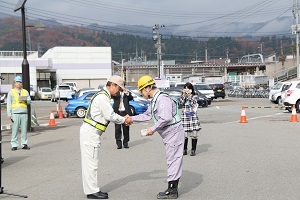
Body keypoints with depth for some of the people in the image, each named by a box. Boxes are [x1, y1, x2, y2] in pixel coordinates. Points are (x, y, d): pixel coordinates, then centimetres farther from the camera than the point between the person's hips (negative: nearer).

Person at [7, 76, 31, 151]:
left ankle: (24, 144, 6)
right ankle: (14, 145, -1)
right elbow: (9, 104, 6)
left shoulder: (25, 92, 18)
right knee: (14, 130, -6)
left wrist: (25, 100, -13)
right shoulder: (11, 92, 10)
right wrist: (9, 114, -3)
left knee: (24, 129, 0)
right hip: (15, 113, -2)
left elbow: (29, 101, 11)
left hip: (24, 113, 2)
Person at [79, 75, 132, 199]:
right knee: (90, 162, -6)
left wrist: (123, 119, 11)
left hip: (92, 132, 11)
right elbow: (110, 116, -17)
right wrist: (124, 120, -3)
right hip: (90, 132, -11)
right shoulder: (102, 97, -16)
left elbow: (109, 115, 21)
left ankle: (92, 190, 18)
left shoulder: (104, 96, 18)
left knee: (91, 162, 12)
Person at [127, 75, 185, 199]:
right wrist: (131, 118, 19)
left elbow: (166, 118, -29)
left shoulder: (162, 99, -20)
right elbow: (147, 115, 25)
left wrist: (153, 129, -19)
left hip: (174, 132, -11)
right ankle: (173, 189, 21)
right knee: (173, 161, 14)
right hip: (169, 135, 11)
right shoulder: (154, 100, 14)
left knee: (173, 161, -4)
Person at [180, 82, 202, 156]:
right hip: (184, 116, 2)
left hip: (193, 116, -2)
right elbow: (181, 102, -6)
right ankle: (184, 150, 10)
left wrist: (189, 95, -12)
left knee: (194, 134, -3)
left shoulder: (195, 96, 5)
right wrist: (184, 94, -7)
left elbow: (192, 104, -11)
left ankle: (193, 150, 4)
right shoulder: (183, 96, 13)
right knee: (184, 134, 0)